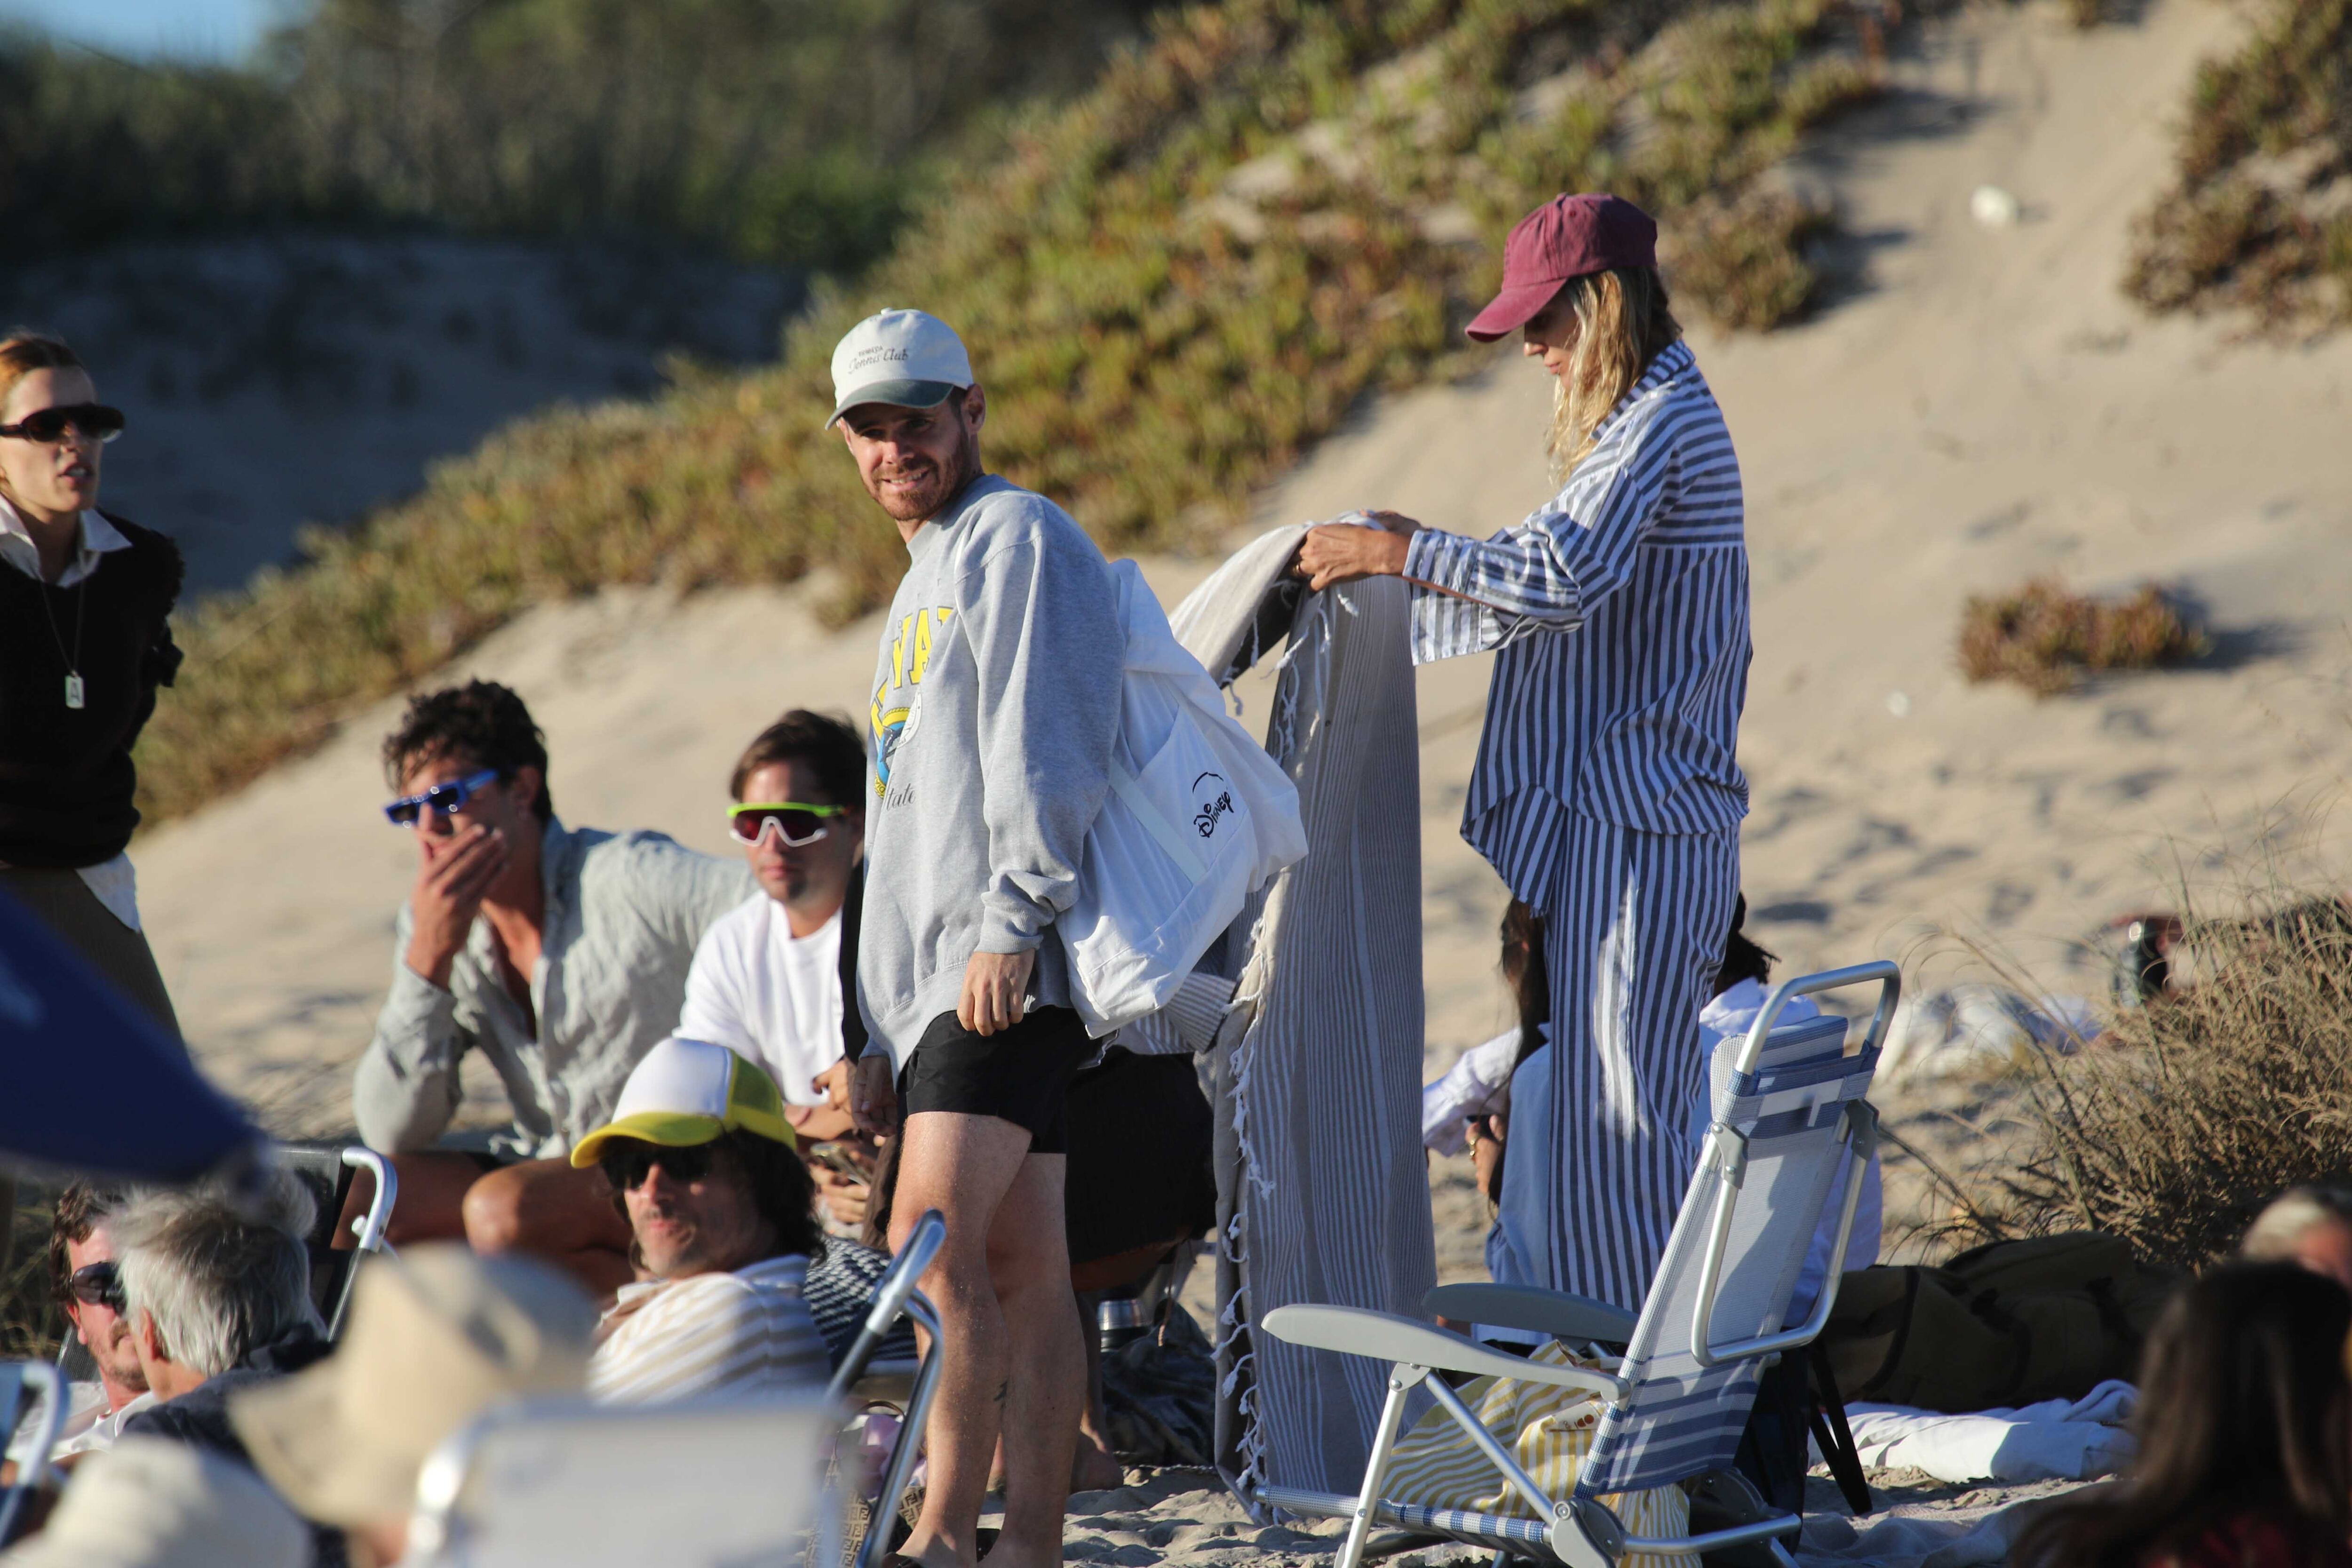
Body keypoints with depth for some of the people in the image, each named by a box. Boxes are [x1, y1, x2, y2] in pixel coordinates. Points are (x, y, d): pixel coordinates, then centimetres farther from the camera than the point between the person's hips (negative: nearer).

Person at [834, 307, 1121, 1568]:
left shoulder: (1014, 540, -2)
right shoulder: (926, 580, 27)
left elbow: (1040, 755, -14)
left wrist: (1011, 922, -22)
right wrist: (887, 1033, 23)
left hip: (1008, 968, -9)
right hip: (937, 977, 9)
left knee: (936, 1239, -18)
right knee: (1019, 1264, 5)